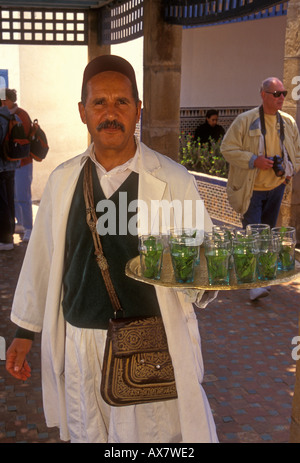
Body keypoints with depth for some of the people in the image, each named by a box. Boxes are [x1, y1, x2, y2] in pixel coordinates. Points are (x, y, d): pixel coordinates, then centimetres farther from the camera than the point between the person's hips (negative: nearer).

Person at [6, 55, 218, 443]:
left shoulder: (174, 180, -7)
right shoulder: (62, 180, 3)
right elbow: (41, 256, 11)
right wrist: (25, 330, 14)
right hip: (78, 347, 3)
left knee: (154, 432, 6)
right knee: (86, 433, 17)